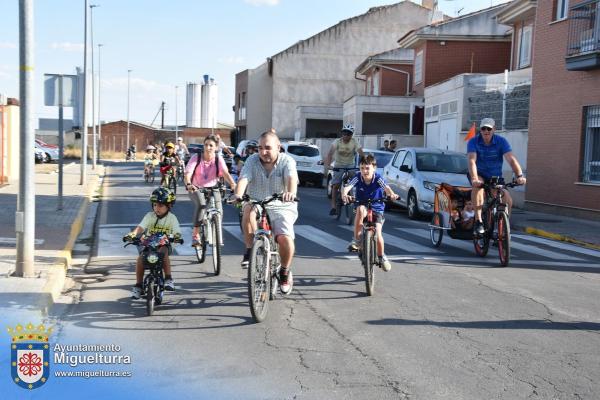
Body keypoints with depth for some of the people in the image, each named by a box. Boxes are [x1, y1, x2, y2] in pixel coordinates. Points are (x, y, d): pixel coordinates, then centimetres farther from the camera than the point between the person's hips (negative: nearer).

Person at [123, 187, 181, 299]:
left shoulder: (172, 218, -5)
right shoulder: (150, 216, -2)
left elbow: (177, 233, -14)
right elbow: (140, 227, -16)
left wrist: (176, 237, -38)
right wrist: (132, 234, -36)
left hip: (163, 244, -2)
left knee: (163, 252, -36)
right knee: (140, 258, -24)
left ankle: (168, 278, -24)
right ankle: (138, 285, -9)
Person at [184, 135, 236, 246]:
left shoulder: (218, 159, -10)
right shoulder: (196, 157, -13)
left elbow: (225, 172, -26)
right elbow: (188, 174, -25)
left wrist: (232, 183, -46)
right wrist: (188, 184, -46)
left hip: (213, 188, 2)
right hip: (196, 188, -2)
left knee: (218, 210, -16)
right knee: (201, 204, -32)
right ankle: (195, 235, -26)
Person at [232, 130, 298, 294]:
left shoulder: (287, 161, -8)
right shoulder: (252, 161, -3)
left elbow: (292, 178, -28)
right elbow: (243, 179, -20)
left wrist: (291, 192, -52)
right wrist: (238, 194, -42)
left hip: (281, 207, -1)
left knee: (285, 238, -23)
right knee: (248, 209, -34)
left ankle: (285, 271, 7)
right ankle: (250, 251, -17)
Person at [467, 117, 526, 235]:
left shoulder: (501, 141, -13)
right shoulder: (473, 142, -16)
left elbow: (511, 159, -25)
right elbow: (472, 161, -31)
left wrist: (519, 175, -41)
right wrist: (474, 179, -48)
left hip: (495, 177, 2)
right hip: (480, 175, -2)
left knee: (508, 200, -16)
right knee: (478, 184, -37)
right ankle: (478, 221, -35)